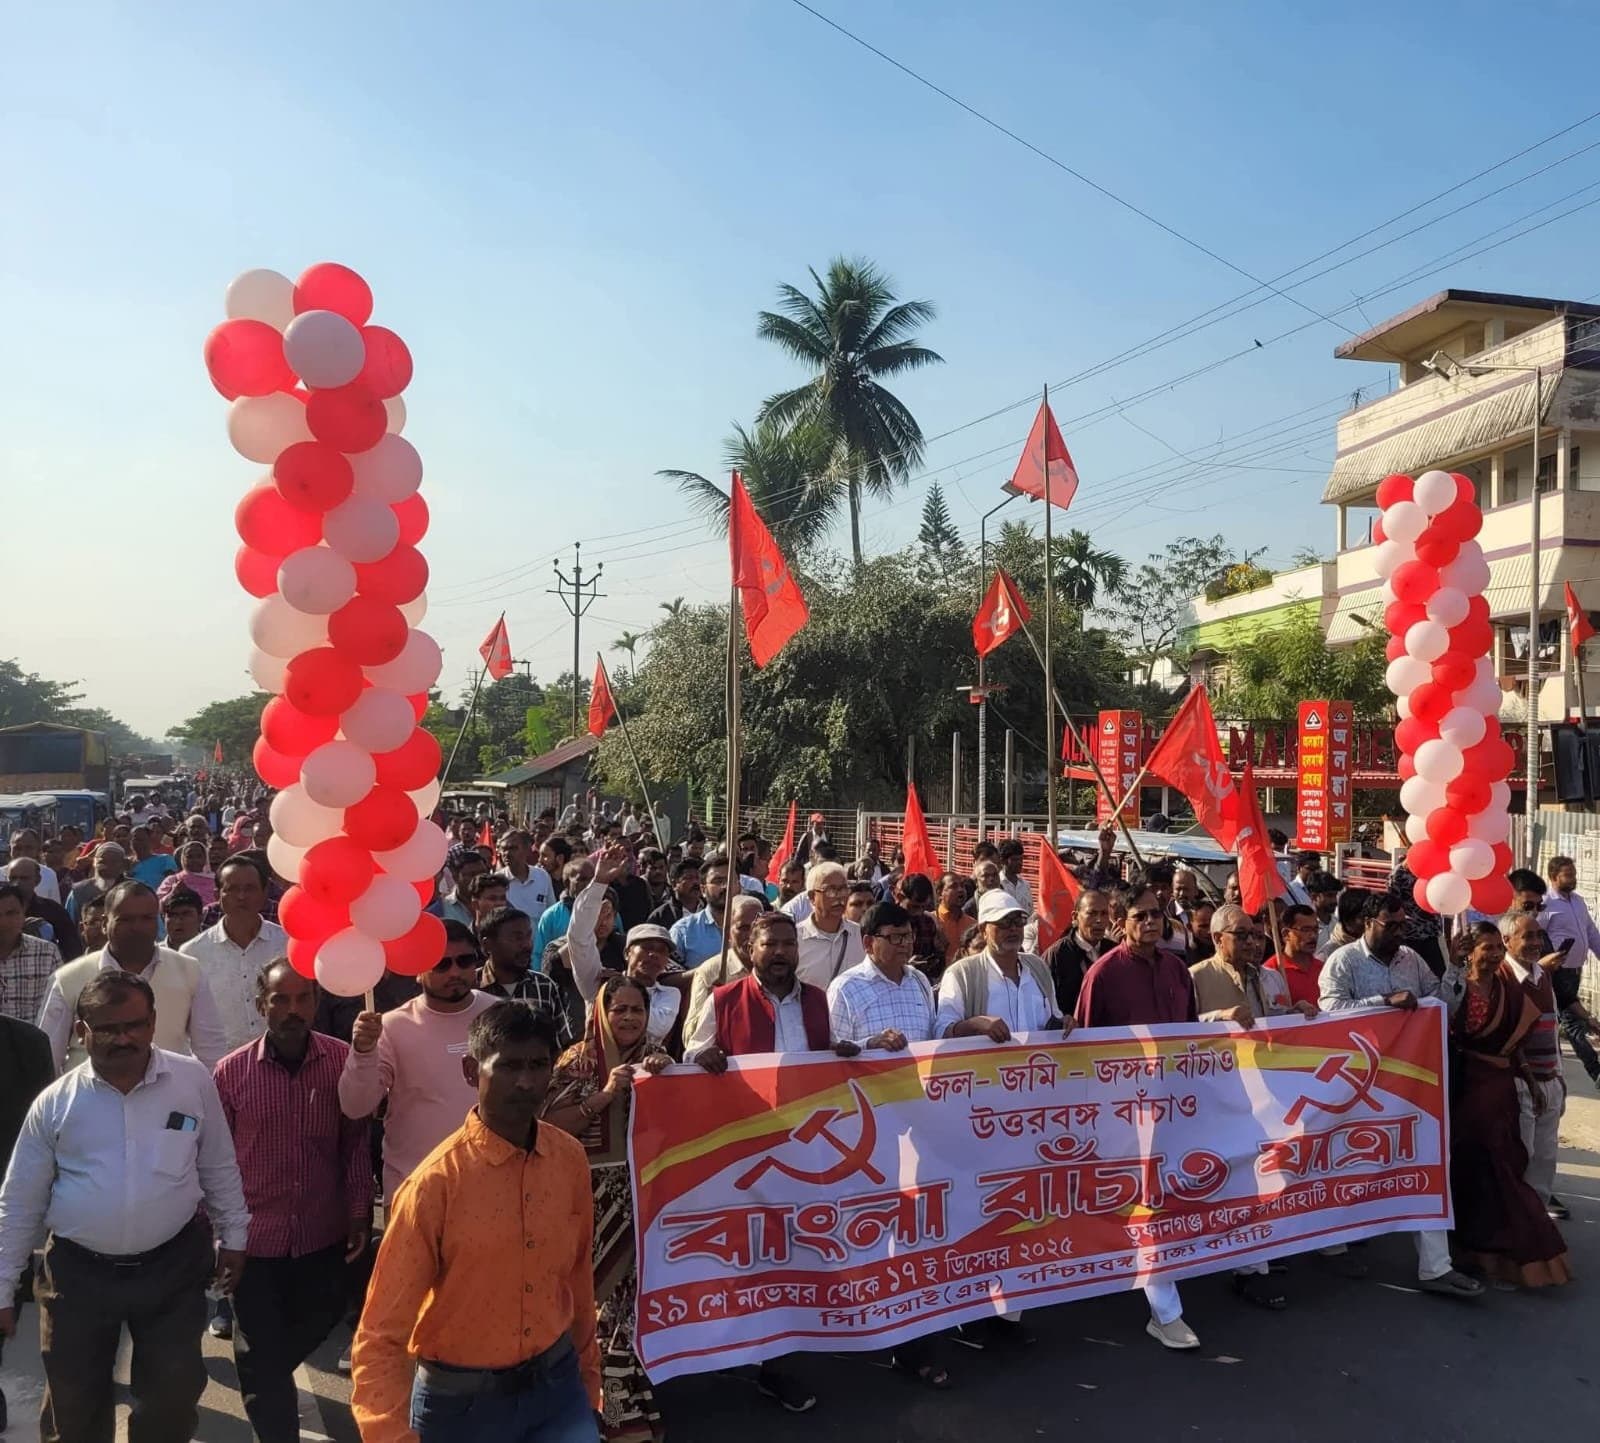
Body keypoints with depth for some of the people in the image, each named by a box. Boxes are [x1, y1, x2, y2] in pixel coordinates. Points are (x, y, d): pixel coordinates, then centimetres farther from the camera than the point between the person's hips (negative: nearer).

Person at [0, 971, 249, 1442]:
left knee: (173, 1395, 12)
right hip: (78, 1272, 1)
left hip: (174, 1265, 0)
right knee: (73, 1403, 15)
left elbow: (218, 1167, 4)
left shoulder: (193, 1081, -7)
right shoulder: (54, 1103, -6)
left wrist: (232, 1235, 8)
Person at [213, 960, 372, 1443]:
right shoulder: (231, 1072, -11)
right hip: (255, 1240, -2)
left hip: (323, 1237, 2)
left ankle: (267, 1377, 55)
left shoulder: (342, 1062, -9)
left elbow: (355, 1143, -2)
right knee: (261, 1358, 9)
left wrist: (360, 1215, -2)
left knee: (315, 1325, 24)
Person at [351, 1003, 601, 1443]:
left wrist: (588, 1378, 14)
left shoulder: (571, 1159, -7)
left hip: (557, 1385, 3)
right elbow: (380, 1337, -18)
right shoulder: (436, 1182, -20)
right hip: (462, 1402, -3)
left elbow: (578, 1276, 6)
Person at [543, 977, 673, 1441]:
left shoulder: (656, 1059, 6)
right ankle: (616, 1406, 14)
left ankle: (630, 1395, 25)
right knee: (598, 1293, -2)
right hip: (592, 1197, -3)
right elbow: (550, 1125, -13)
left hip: (643, 1194, 3)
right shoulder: (577, 1062, -4)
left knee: (638, 1288, 8)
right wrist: (604, 1097, -20)